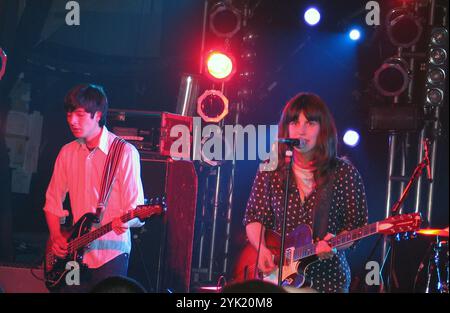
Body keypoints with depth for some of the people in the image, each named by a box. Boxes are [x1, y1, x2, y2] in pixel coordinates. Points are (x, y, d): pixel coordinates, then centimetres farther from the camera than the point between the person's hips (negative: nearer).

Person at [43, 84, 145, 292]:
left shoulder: (125, 152, -9)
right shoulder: (67, 153, 8)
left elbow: (136, 207, -11)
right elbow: (53, 201, 16)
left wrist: (125, 222, -32)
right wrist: (56, 237, 3)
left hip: (111, 253, -5)